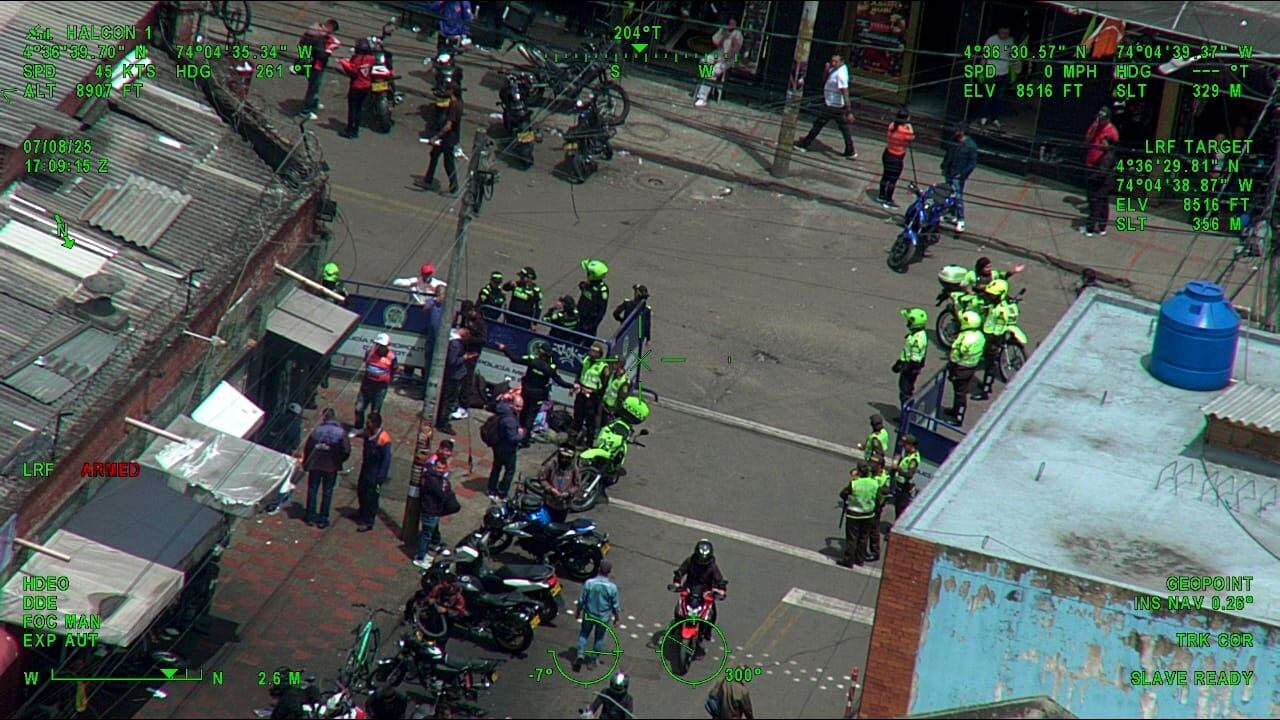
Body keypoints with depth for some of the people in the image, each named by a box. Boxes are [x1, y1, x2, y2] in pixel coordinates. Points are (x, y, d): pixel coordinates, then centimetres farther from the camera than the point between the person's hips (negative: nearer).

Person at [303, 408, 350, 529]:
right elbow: (346, 451, -11)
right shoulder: (340, 432, -12)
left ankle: (311, 517, 21)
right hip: (331, 467, 0)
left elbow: (307, 448, -7)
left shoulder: (316, 430, -11)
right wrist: (338, 461, 7)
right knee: (327, 492, 10)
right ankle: (323, 519, 13)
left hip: (315, 465, 0)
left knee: (312, 490, 15)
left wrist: (305, 463, 7)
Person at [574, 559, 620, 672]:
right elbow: (615, 605, -10)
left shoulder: (589, 583, -19)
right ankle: (593, 659, 28)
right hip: (603, 617, -1)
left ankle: (580, 654, 6)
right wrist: (617, 617, 8)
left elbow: (581, 600, -8)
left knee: (584, 634, 21)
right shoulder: (612, 587, -22)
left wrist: (579, 611, 10)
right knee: (599, 637, 19)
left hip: (589, 615, 1)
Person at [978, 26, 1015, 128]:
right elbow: (984, 56, -2)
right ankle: (985, 117, 16)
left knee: (999, 98, 8)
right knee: (988, 97, 4)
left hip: (1004, 74, 3)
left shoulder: (1011, 41, 3)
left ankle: (995, 118, 16)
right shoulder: (991, 40, -8)